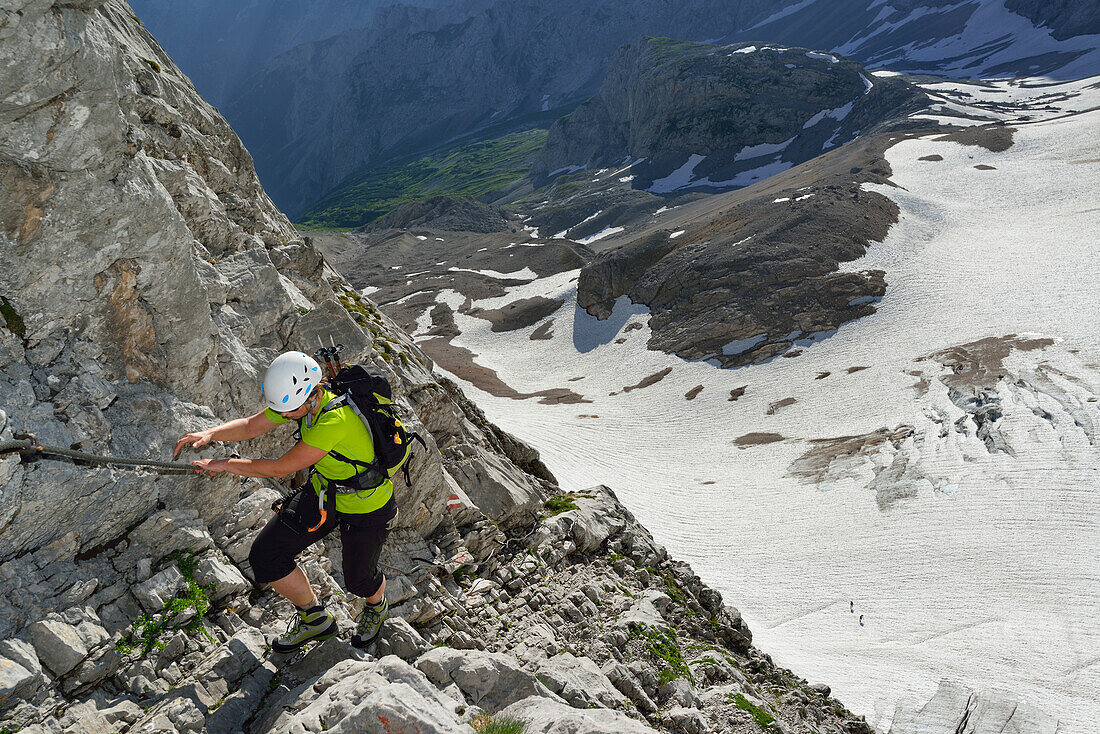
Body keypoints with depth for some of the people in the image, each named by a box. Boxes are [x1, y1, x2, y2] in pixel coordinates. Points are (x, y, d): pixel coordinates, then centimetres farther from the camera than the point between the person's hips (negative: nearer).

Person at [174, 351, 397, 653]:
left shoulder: (335, 419, -40)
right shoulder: (296, 397, -15)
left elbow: (281, 468, -34)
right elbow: (251, 425, -2)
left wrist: (225, 464, -23)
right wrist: (210, 433, -20)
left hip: (367, 506, -7)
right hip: (322, 492, 7)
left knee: (358, 580, 14)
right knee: (264, 557, -2)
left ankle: (376, 606, 55)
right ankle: (315, 618, 22)